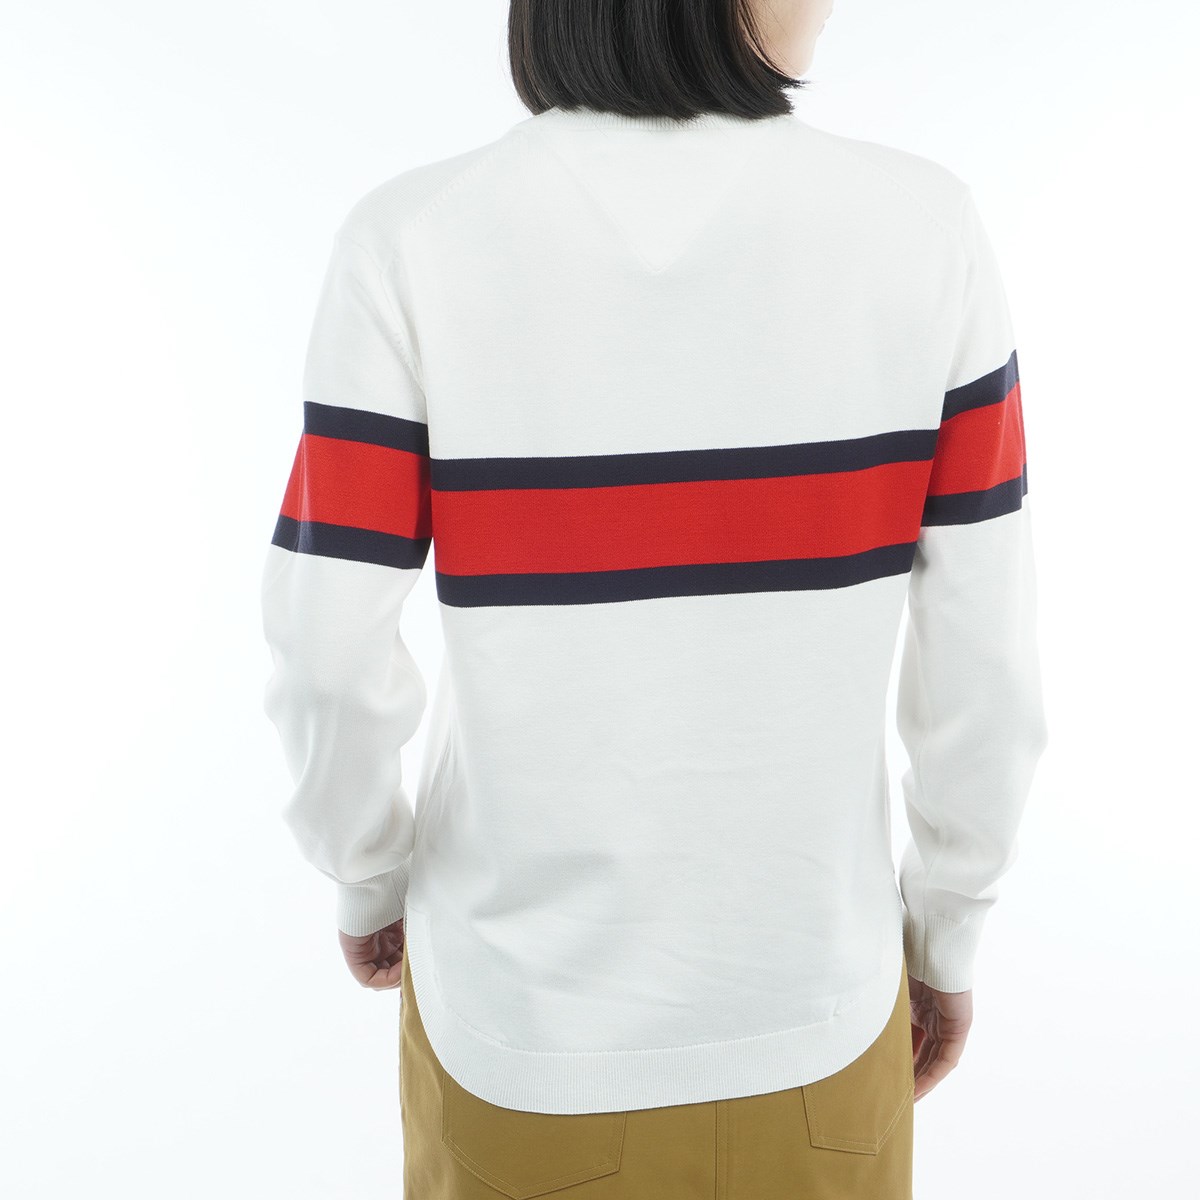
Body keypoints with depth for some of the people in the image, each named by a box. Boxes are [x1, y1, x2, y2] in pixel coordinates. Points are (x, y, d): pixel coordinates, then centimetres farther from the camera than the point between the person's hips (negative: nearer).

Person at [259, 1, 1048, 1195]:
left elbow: (331, 663, -17)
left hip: (522, 1002, 0)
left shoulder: (414, 243, -19)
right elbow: (983, 664, -12)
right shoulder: (923, 230, -16)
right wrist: (947, 929, 6)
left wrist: (366, 874, 5)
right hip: (805, 1000, 1)